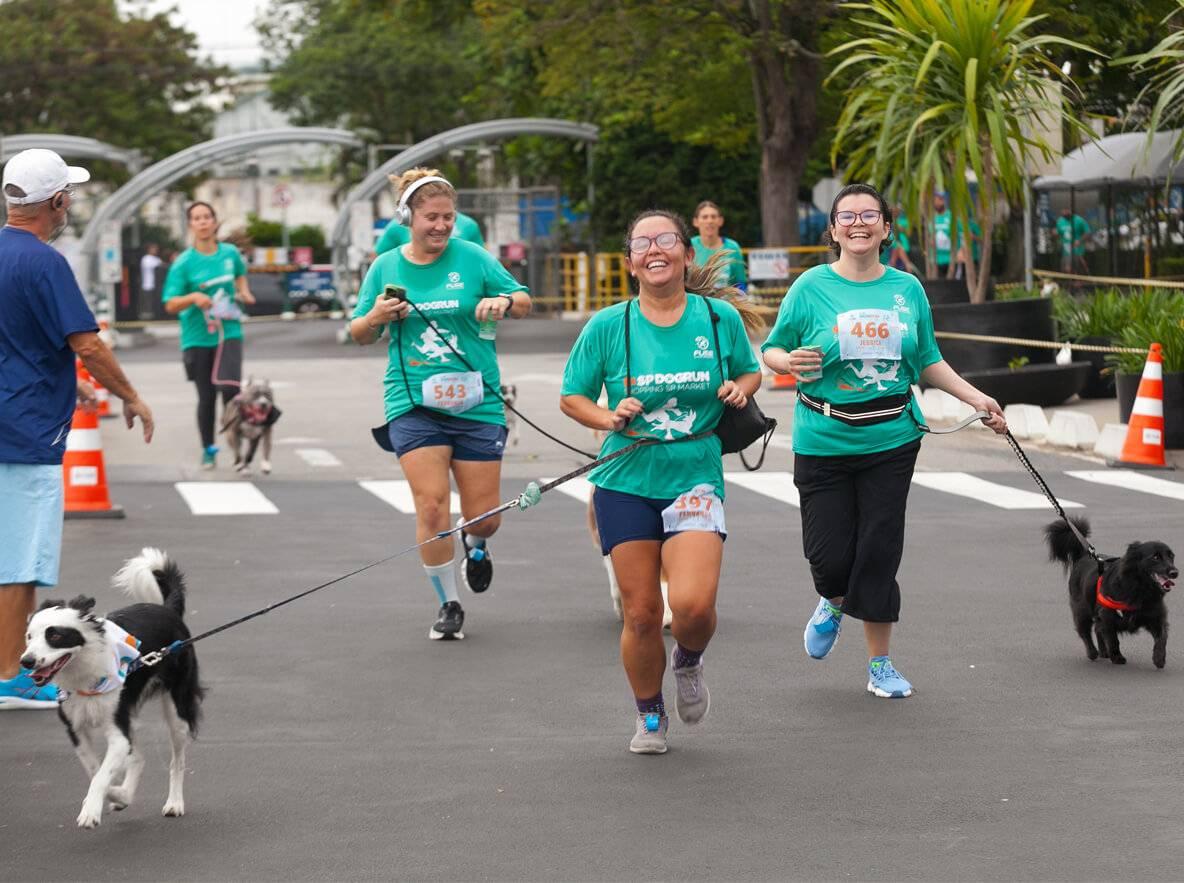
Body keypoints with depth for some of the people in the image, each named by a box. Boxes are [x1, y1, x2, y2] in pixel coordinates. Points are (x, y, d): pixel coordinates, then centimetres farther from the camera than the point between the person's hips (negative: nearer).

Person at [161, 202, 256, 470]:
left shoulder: (230, 253, 2)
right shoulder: (183, 263, -7)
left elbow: (240, 273, 26)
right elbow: (170, 306, -8)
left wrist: (244, 292, 6)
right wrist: (193, 297, -26)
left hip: (229, 333, 1)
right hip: (197, 338, -1)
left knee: (229, 387, -19)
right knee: (206, 398, 5)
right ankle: (209, 450, 23)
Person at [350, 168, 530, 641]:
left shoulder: (472, 257, 1)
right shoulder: (385, 267, 6)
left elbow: (523, 301, 5)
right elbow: (359, 335, 13)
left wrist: (504, 302, -18)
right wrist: (376, 316, -9)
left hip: (476, 405, 0)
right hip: (413, 405, 0)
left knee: (484, 516, 3)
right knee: (431, 507, -12)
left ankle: (475, 546, 41)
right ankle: (448, 606, 6)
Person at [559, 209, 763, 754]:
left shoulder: (721, 317, 1)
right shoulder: (607, 326, -2)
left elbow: (750, 372, 17)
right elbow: (572, 398, 6)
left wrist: (740, 389, -6)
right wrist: (609, 418, -13)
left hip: (695, 479, 0)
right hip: (626, 484, 1)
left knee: (693, 603, -18)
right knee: (641, 613, 1)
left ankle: (688, 662, 19)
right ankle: (649, 716, 27)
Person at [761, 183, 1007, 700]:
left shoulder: (907, 289, 6)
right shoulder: (812, 288, -3)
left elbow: (927, 362, 16)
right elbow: (771, 351, 3)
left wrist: (976, 398, 8)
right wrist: (791, 361, -19)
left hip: (890, 440, 2)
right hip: (823, 441, -2)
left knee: (880, 550, 1)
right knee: (829, 554, -3)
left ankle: (880, 662, 15)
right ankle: (834, 603, 34)